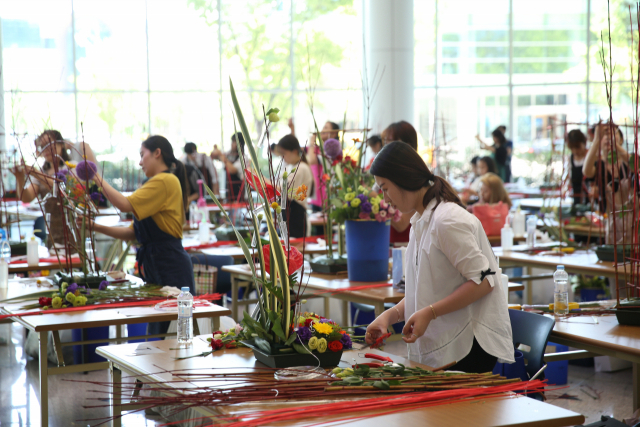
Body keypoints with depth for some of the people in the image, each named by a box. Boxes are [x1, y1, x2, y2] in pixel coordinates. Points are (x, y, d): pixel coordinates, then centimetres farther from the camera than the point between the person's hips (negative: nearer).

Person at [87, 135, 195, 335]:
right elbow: (133, 233, 18)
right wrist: (96, 227, 11)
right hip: (156, 266, 10)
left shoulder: (165, 181, -9)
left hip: (170, 266, -10)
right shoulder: (157, 183, 20)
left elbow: (125, 204, -18)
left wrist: (99, 180, -6)